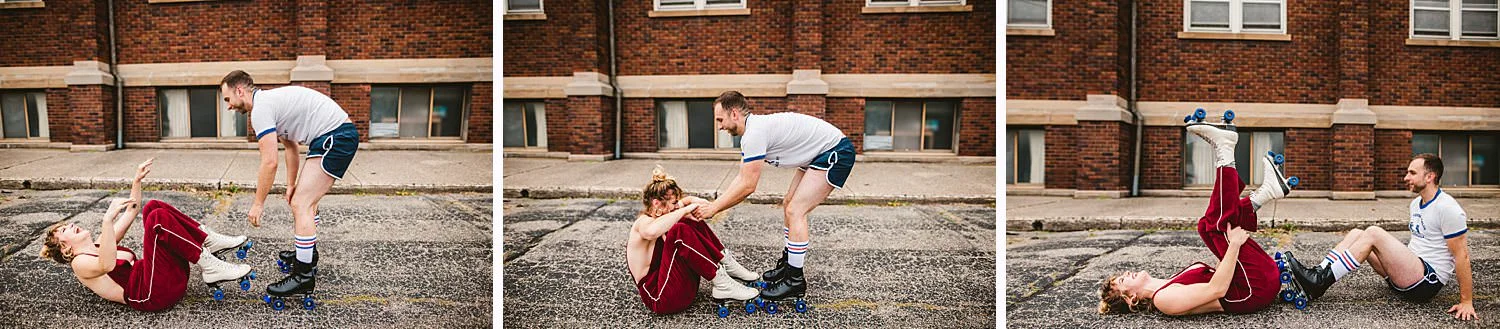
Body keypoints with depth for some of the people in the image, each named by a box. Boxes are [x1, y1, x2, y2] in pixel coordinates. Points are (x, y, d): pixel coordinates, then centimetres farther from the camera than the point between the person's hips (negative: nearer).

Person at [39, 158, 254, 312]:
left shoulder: (99, 246, 30)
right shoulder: (79, 263, 4)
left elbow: (131, 211, 31)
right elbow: (106, 266, -20)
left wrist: (137, 180, 20)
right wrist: (107, 220, -28)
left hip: (171, 280, 9)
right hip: (152, 294, -9)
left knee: (154, 208, 7)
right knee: (158, 218, -24)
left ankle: (210, 241, -8)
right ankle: (211, 268, -26)